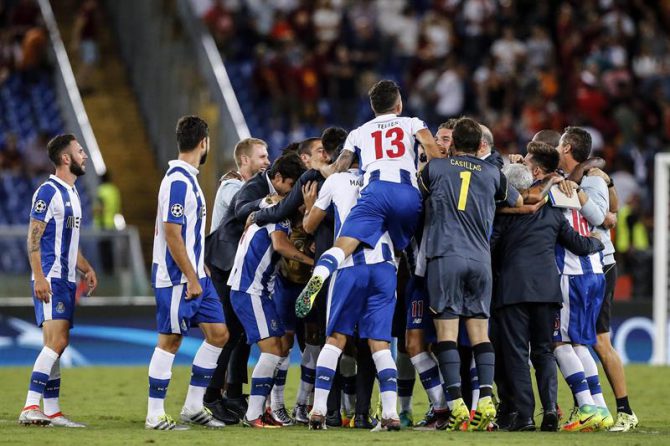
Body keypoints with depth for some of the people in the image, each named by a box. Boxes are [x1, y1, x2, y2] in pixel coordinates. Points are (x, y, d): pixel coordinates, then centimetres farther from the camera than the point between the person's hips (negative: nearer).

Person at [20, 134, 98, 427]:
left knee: (56, 344, 9)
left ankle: (52, 412, 12)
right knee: (57, 340, -19)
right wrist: (39, 277, -22)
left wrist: (86, 268, 17)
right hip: (50, 279, -9)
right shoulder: (48, 192, -10)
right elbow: (33, 237, -15)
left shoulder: (71, 193, 18)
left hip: (66, 280, 9)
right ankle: (30, 408, -22)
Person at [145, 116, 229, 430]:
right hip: (177, 278, -10)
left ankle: (193, 407, 13)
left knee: (218, 333, 8)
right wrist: (191, 279, -19)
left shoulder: (186, 178, 14)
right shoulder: (178, 181, -17)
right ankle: (155, 416, 3)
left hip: (195, 275, 10)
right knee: (169, 341, -4)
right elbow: (171, 234, -21)